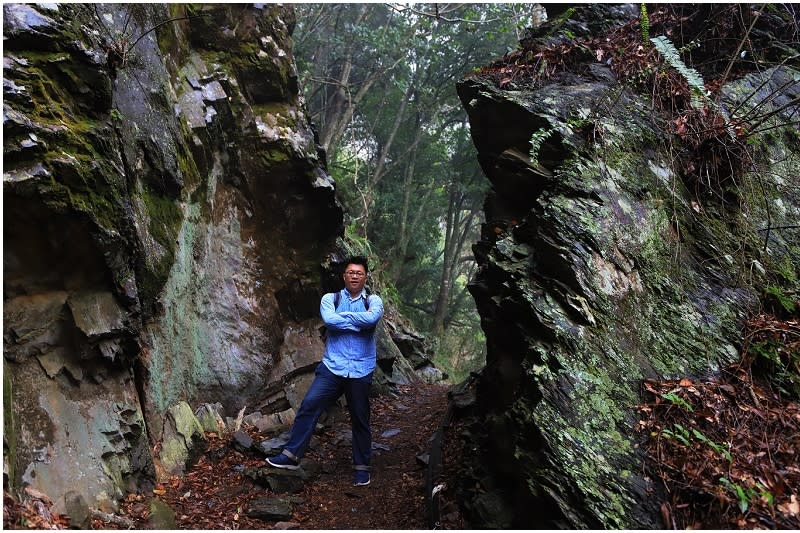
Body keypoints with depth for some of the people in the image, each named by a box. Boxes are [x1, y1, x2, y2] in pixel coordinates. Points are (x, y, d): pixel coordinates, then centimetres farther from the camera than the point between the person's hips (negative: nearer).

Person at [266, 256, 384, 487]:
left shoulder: (373, 300, 4)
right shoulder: (330, 299, 5)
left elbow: (371, 318, -20)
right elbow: (329, 320, -17)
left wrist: (342, 316, -11)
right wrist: (358, 322, -12)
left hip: (360, 371, 0)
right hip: (332, 367, 1)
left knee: (360, 420, 9)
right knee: (308, 407, -8)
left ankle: (362, 467, 25)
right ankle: (292, 455, 5)